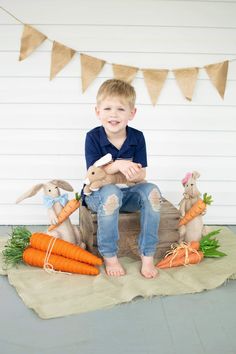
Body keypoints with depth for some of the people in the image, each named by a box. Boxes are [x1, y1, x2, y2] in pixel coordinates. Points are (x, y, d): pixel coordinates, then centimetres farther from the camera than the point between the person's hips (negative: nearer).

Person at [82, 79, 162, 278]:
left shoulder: (137, 137, -5)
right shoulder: (93, 137, -12)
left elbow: (142, 174, -6)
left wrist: (134, 174, -31)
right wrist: (118, 165, -36)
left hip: (128, 194, 3)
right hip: (98, 193, -3)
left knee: (152, 191, -26)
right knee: (111, 193, -38)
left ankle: (147, 256, -17)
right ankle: (109, 257, -20)